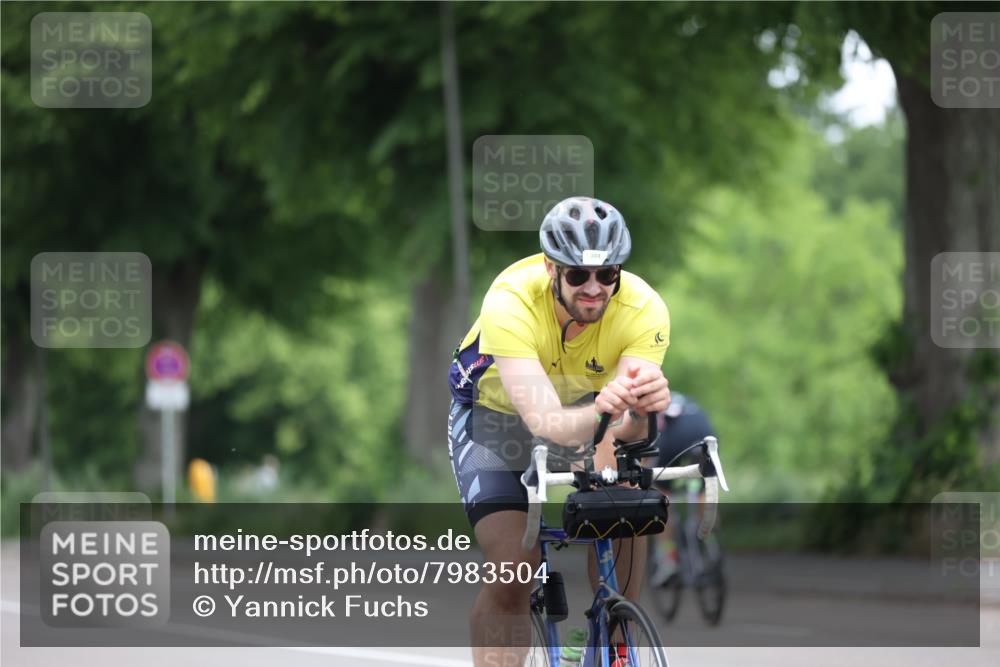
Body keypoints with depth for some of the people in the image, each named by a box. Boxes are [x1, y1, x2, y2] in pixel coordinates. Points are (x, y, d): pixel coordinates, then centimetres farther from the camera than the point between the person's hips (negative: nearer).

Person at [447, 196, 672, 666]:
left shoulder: (644, 309, -31)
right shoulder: (510, 300, -37)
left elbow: (626, 429, -39)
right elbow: (547, 423, -46)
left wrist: (640, 409, -63)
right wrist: (601, 412, -68)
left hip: (586, 405, 3)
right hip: (497, 415, -2)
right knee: (513, 571, -20)